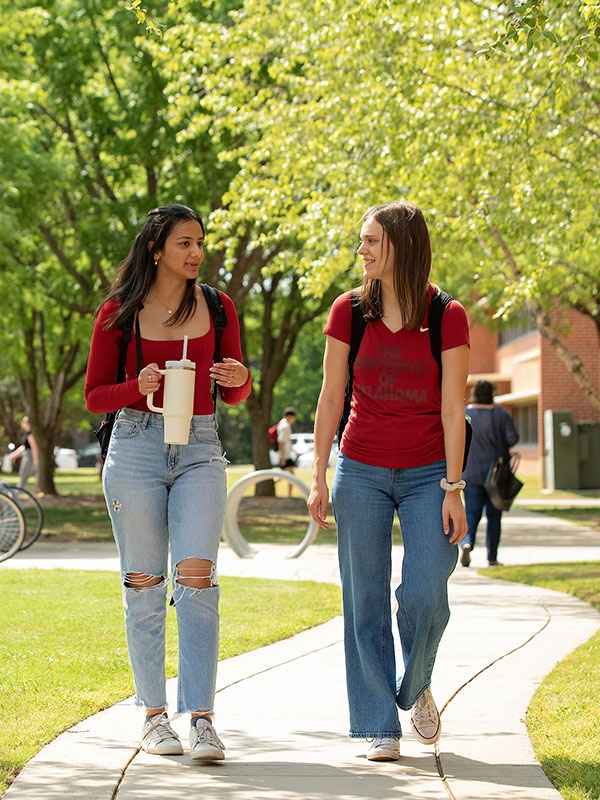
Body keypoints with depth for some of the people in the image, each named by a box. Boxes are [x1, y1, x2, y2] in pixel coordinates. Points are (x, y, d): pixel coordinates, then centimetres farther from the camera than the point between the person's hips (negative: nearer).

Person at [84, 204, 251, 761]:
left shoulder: (217, 307, 8)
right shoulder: (118, 312, 2)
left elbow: (232, 394, 14)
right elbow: (94, 397, 4)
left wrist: (239, 379, -10)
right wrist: (138, 388, -15)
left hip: (199, 450, 1)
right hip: (135, 448, -1)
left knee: (197, 580, -12)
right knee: (144, 585, 3)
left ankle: (200, 717, -13)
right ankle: (153, 715, 14)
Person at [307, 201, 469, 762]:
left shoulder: (447, 316, -4)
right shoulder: (349, 311, 2)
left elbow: (453, 409, -5)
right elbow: (331, 398, 5)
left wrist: (453, 489, -9)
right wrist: (318, 478, 2)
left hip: (427, 473, -1)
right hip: (362, 471, 2)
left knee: (425, 596, -10)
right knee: (366, 602, 0)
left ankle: (415, 689, 20)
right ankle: (380, 727, 9)